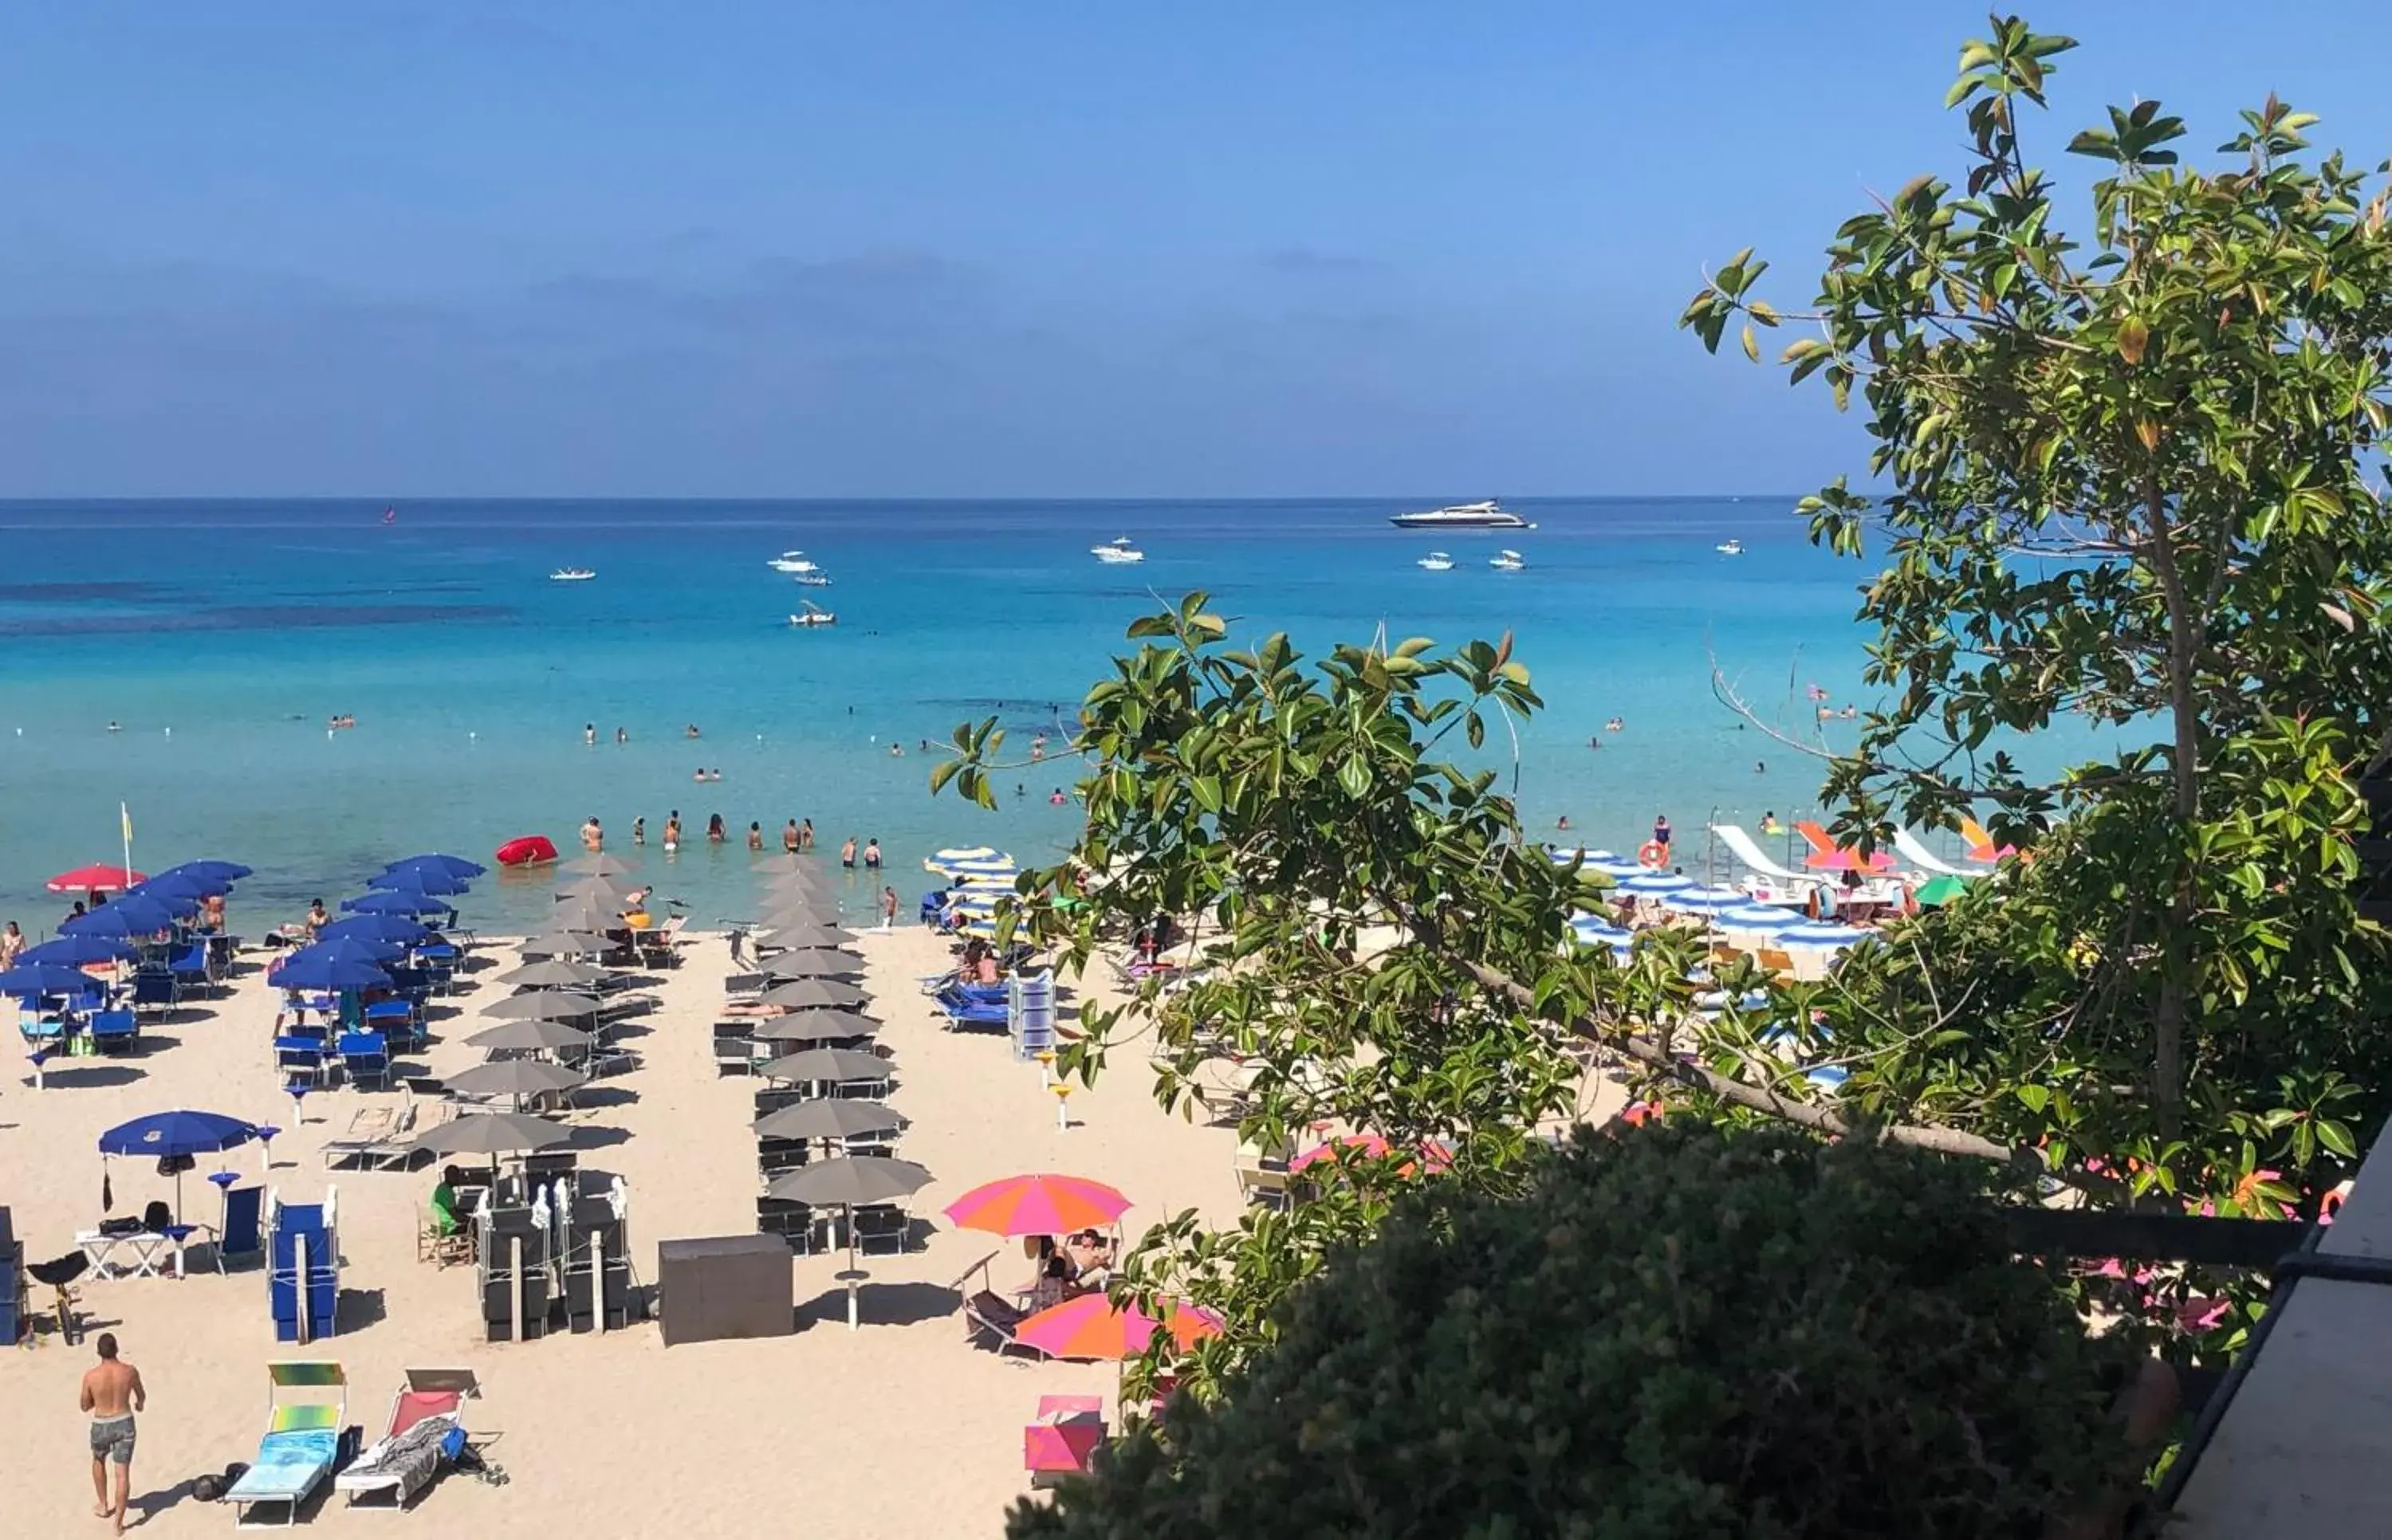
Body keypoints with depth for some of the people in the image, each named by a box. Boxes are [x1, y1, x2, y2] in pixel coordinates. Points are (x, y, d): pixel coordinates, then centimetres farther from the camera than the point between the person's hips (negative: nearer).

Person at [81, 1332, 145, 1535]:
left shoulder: (91, 1375, -16)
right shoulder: (130, 1371, -10)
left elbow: (85, 1406, -1)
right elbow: (142, 1396, 10)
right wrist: (140, 1404, 34)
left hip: (101, 1426, 0)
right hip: (125, 1424, 0)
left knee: (98, 1461, 29)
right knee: (123, 1472, 4)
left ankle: (104, 1505, 40)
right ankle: (119, 1520, 2)